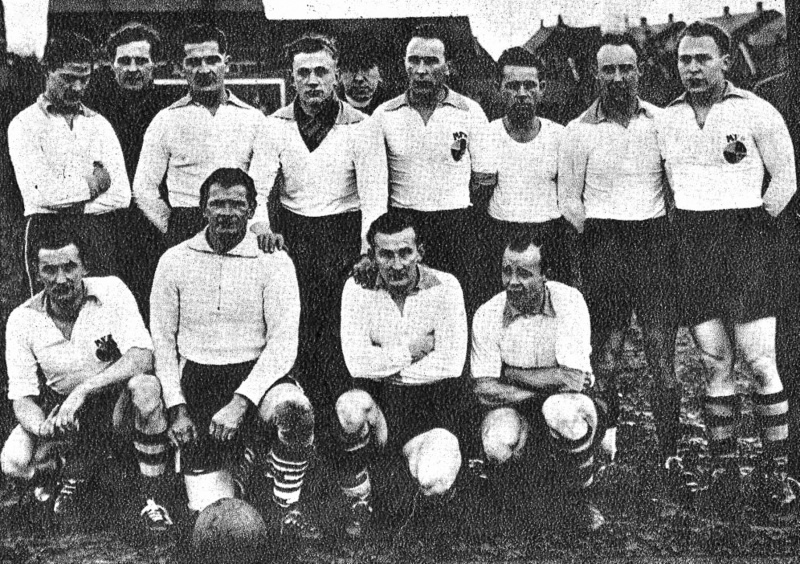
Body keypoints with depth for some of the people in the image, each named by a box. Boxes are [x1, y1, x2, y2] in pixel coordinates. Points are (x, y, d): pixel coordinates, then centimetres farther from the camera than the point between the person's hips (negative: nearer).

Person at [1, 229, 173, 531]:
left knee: (145, 386, -37)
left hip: (116, 401, -2)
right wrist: (43, 428, -33)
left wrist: (82, 390, -37)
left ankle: (152, 499, -21)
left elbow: (142, 358, -27)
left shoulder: (111, 291, -16)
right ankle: (71, 471, 11)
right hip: (59, 407, 2)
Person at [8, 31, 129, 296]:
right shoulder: (25, 123, 3)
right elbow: (39, 193, -11)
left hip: (97, 234, 3)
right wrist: (92, 184, -2)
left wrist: (69, 203, -7)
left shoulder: (98, 123, 14)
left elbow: (122, 195, 4)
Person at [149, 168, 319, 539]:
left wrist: (240, 402, -23)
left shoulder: (273, 262, -4)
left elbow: (283, 344, -11)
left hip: (255, 375, -1)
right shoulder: (175, 261, 3)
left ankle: (289, 510, -10)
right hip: (197, 383, 1)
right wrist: (177, 408, -6)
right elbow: (162, 340, 5)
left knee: (295, 412, -37)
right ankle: (243, 458, 27)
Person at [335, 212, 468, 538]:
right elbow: (357, 362, -13)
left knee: (433, 481, -28)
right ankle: (359, 504, -9)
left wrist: (384, 365, -10)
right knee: (350, 407, -35)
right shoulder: (358, 288, -3)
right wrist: (412, 349, -13)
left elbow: (450, 365, -14)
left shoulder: (444, 287, -7)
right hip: (376, 398, 1)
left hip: (429, 403, -1)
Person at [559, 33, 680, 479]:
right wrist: (594, 238, -1)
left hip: (655, 241, 1)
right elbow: (569, 199, 7)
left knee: (662, 350, -4)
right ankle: (609, 429, 23)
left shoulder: (662, 121, 9)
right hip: (603, 244, 0)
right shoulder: (579, 130, 5)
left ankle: (670, 454, 1)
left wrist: (669, 233, 5)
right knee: (607, 349, 2)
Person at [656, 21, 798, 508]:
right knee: (715, 362, 5)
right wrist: (681, 226, 12)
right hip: (692, 246, 4)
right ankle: (723, 463, 13)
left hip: (746, 237, -3)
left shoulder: (756, 112, -3)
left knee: (760, 361, -6)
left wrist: (759, 221, 2)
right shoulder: (665, 120, 9)